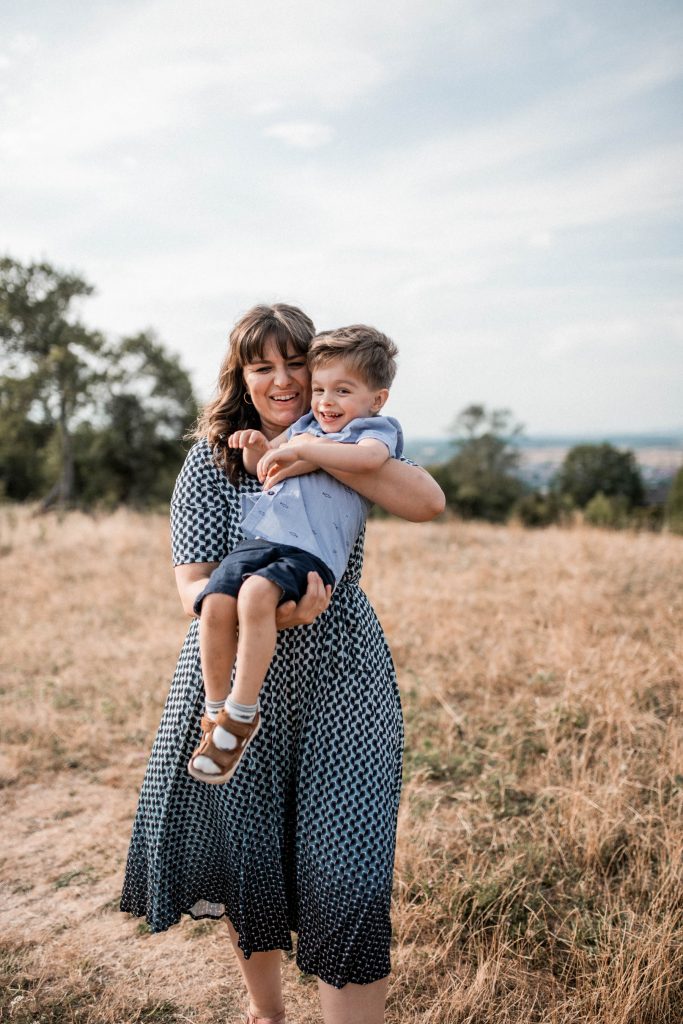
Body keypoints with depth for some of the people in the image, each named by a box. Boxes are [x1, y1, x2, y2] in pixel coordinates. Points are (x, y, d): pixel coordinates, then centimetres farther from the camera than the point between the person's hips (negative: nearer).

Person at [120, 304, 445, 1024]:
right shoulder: (210, 461, -2)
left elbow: (428, 503, -16)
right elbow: (193, 584, -10)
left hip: (341, 681, 0)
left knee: (346, 871, -5)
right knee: (246, 857, 14)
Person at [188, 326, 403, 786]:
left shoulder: (378, 429, 10)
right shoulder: (306, 426, 30)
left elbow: (369, 457, -16)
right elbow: (262, 466, 39)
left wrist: (299, 448, -12)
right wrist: (256, 447, 16)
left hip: (313, 551, -6)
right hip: (260, 536, 6)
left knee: (257, 593, -34)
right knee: (215, 604, -19)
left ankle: (242, 713, -21)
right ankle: (216, 712, -3)